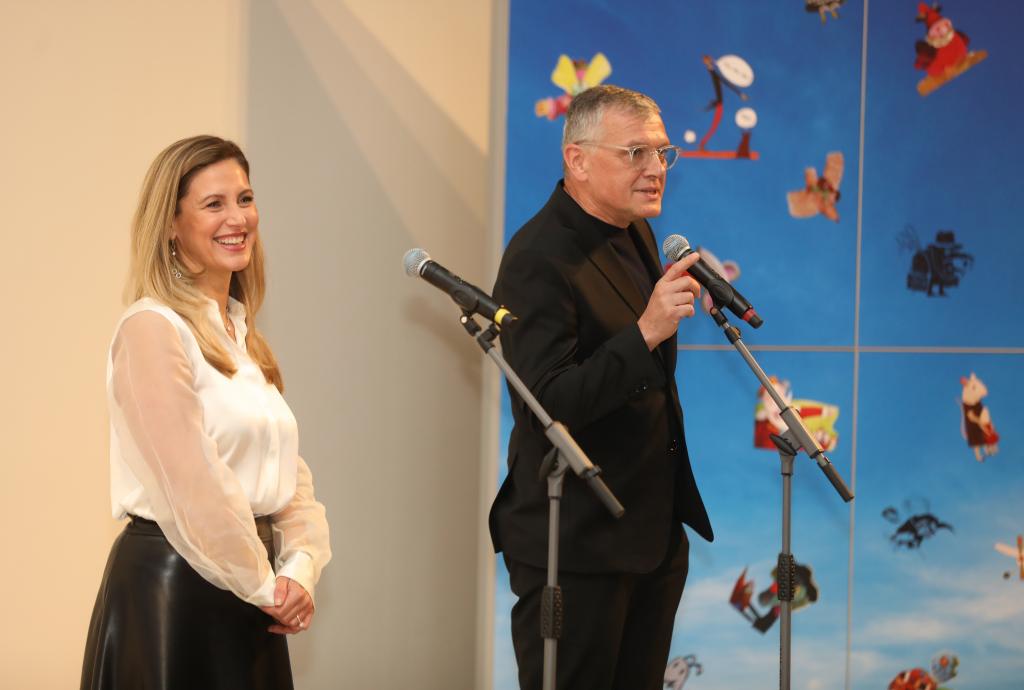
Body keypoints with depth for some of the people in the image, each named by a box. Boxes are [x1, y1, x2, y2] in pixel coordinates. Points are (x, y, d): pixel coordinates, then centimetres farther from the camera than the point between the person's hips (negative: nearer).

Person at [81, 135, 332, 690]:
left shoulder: (243, 336, 14)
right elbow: (192, 484, -17)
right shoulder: (151, 328, -11)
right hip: (171, 588, -8)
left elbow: (289, 475, 10)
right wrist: (264, 583, -9)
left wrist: (300, 567, -6)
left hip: (250, 597, 8)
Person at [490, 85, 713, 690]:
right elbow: (548, 405, -28)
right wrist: (647, 331, -33)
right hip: (577, 546, -9)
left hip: (656, 533, 9)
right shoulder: (539, 261, -19)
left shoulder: (635, 232, 9)